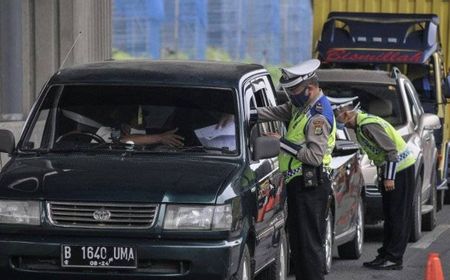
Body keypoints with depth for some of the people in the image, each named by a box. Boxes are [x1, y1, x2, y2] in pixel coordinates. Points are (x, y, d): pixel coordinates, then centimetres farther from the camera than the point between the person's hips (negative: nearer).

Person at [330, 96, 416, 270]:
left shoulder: (368, 125, -23)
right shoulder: (360, 126, 8)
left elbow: (391, 150, -25)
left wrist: (389, 177, -23)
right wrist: (382, 174, 17)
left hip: (401, 169, -10)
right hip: (389, 170, 10)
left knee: (398, 216, -7)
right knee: (389, 215, 13)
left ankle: (393, 258, -7)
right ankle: (386, 255, 17)